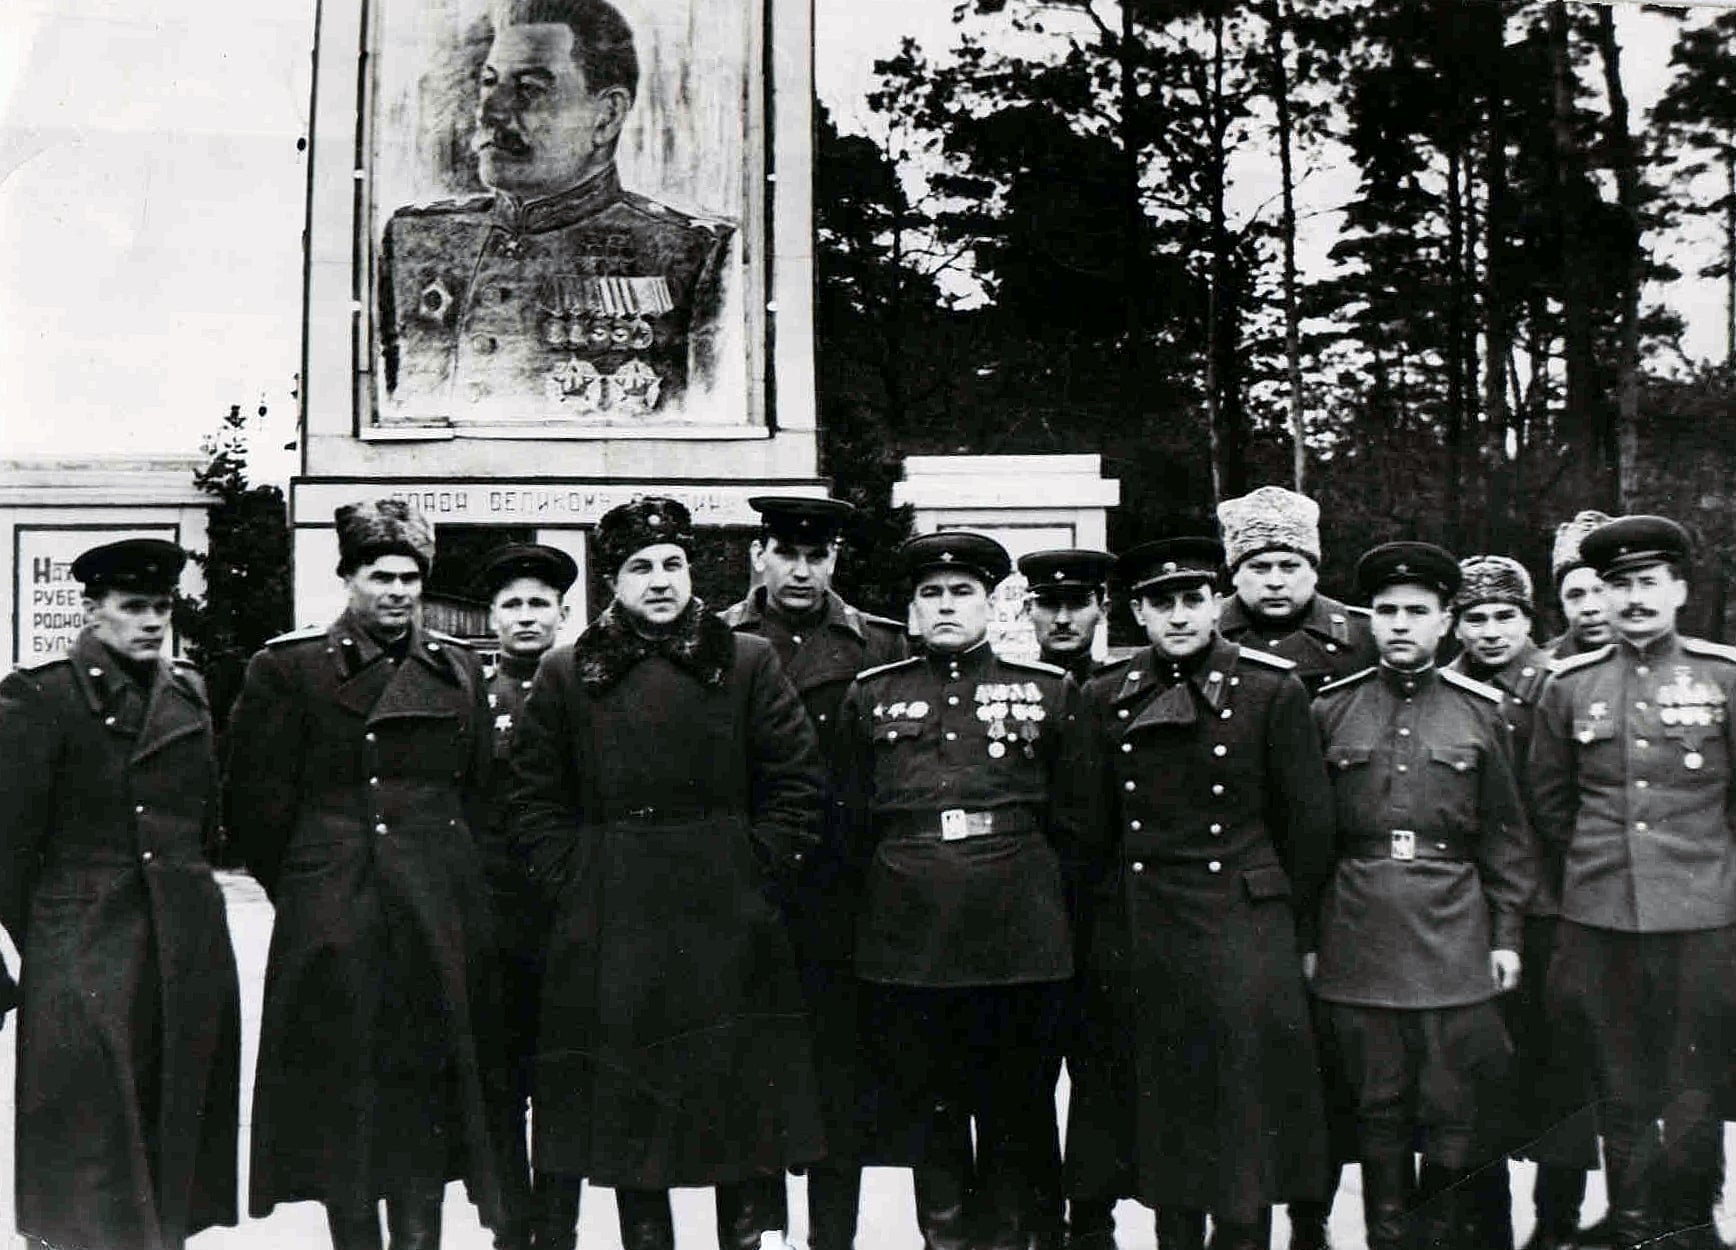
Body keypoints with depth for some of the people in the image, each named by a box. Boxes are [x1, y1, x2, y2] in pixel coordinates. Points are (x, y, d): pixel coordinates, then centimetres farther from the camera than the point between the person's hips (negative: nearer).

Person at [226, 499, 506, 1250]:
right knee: (344, 1099, 2)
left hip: (440, 926, 3)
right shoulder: (287, 669, 0)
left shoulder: (456, 671, 11)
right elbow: (257, 803, 0)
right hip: (334, 929, -3)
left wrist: (444, 878, 10)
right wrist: (306, 892, 3)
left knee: (428, 1097, 6)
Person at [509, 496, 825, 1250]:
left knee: (746, 1098, 0)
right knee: (626, 1104, 7)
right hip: (610, 928, 1)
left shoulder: (748, 663, 5)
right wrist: (575, 884, -1)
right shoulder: (566, 675, 7)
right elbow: (535, 803, 9)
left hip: (727, 924, -1)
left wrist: (755, 876, -3)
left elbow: (797, 786, 4)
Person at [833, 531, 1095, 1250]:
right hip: (907, 946, 1)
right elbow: (849, 827, 13)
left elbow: (1075, 827, 10)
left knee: (1016, 1115, 6)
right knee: (927, 1113, 9)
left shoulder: (1051, 692, 6)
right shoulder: (870, 697, 9)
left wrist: (1028, 896, 7)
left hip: (1021, 944, -1)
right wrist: (897, 898, 9)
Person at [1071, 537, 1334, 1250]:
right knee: (1159, 1110, 9)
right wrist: (1105, 933, 10)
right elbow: (1094, 824, 11)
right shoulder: (1105, 698, 6)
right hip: (1142, 940, 3)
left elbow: (1309, 819, 1)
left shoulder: (1272, 690, -3)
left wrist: (1294, 934, 2)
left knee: (1245, 1110, 0)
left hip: (1243, 933, -3)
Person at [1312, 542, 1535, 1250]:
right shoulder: (1331, 709, 5)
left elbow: (1505, 837, 9)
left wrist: (1507, 934, 5)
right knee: (1378, 1102, 7)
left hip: (1454, 935, 0)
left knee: (1453, 1107, 4)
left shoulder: (1481, 711, 7)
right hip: (1358, 939, 0)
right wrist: (1304, 934, 4)